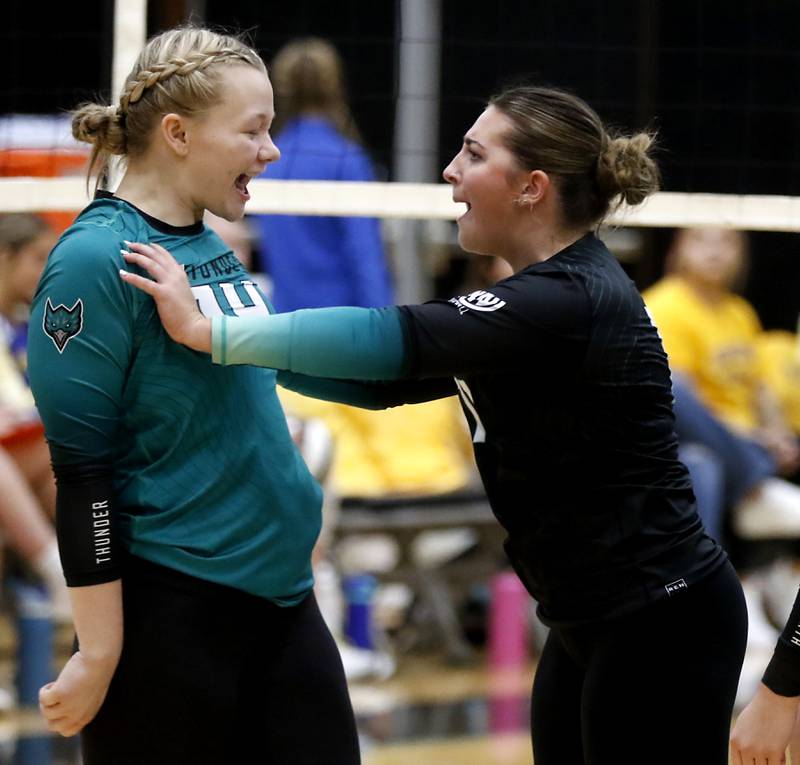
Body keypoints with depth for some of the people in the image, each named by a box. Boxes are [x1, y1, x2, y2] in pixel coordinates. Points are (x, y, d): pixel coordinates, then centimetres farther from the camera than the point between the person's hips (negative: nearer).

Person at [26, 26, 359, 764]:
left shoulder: (212, 249, 9)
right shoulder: (99, 258, -14)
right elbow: (81, 470, -16)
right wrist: (100, 652, -17)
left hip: (280, 594, 8)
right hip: (169, 611, -8)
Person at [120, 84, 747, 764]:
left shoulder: (574, 300, -20)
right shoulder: (540, 294, 11)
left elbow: (399, 341, -29)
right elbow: (393, 376, 14)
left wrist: (210, 331, -29)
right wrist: (257, 353, 4)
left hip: (660, 629, -10)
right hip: (593, 624, 10)